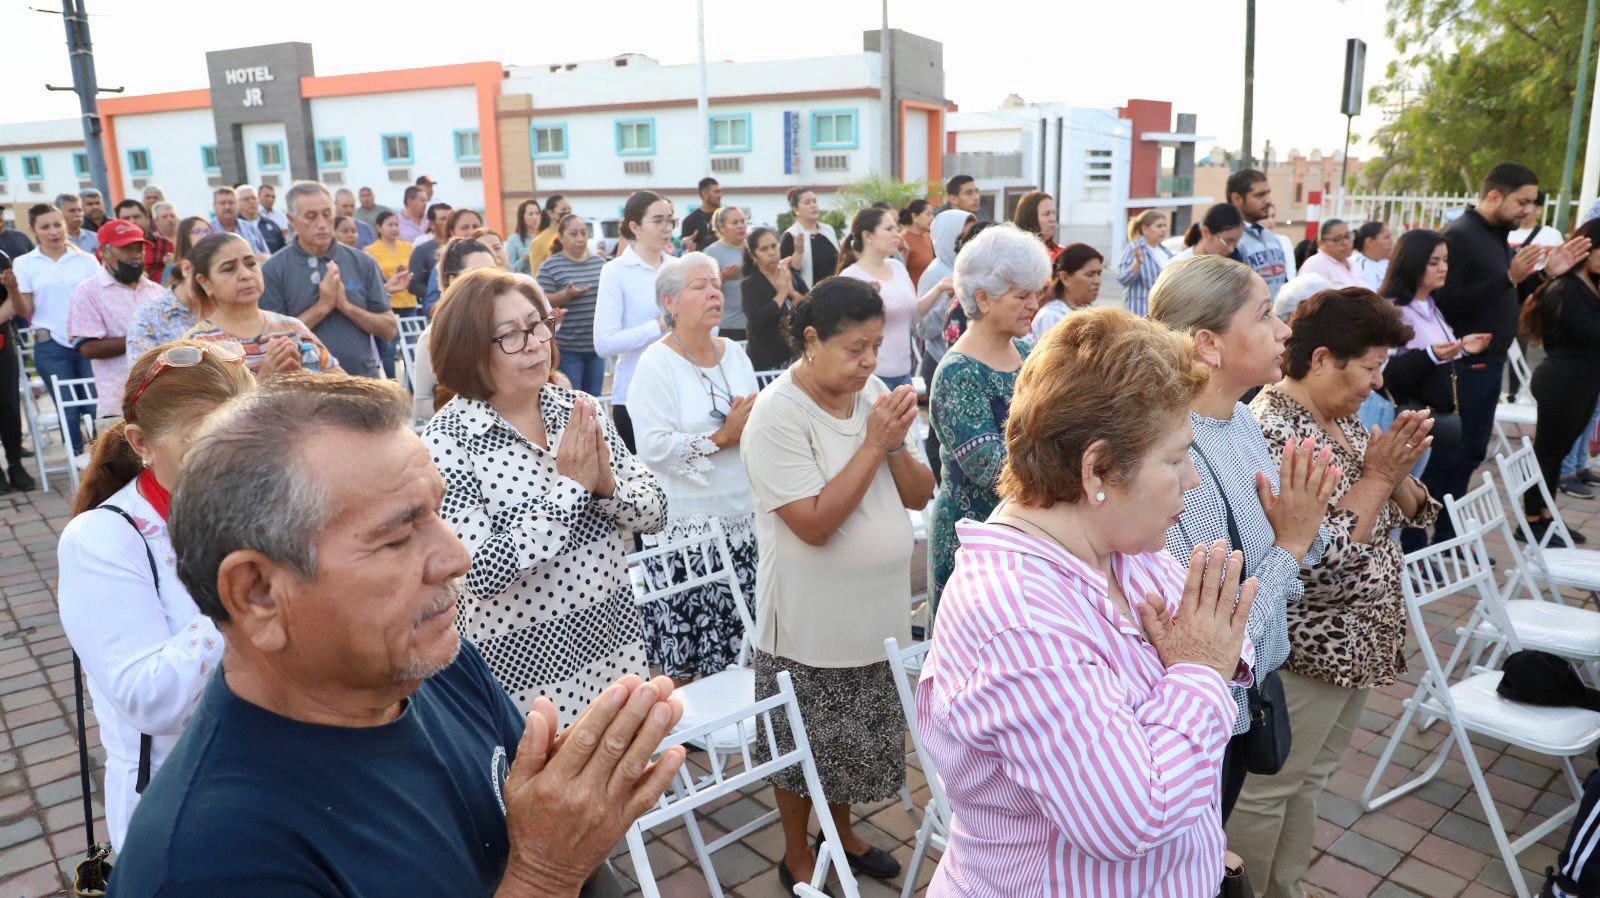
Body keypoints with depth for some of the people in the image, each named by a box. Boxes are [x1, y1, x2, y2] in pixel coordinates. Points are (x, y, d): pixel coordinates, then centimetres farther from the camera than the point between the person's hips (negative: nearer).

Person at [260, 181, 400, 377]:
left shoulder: (362, 263, 4)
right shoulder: (272, 271, -1)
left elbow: (389, 330, 2)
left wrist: (346, 306, -11)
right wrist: (322, 306, -12)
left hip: (363, 377, 2)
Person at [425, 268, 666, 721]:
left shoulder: (578, 408, -1)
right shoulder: (447, 439, -15)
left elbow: (655, 513, 1)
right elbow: (482, 574, -22)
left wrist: (606, 483, -19)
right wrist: (570, 486, -22)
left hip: (615, 646, 5)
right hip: (526, 669, -5)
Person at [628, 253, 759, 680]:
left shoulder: (735, 353, 12)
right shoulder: (657, 363, -6)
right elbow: (653, 447, -17)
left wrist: (751, 428, -6)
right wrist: (721, 439, -16)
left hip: (742, 519, 6)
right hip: (687, 525, -5)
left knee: (729, 651, 10)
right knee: (679, 662, 0)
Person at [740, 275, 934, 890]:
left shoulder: (874, 394, 0)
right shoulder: (777, 415, -19)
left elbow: (919, 495, 1)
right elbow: (815, 523, -25)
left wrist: (897, 445, -18)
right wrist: (873, 443, -25)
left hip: (874, 609, 6)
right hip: (810, 620, -6)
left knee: (857, 737, 22)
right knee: (804, 745, 13)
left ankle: (842, 831, 46)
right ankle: (797, 858, 36)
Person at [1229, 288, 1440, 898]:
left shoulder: (1343, 419, 5)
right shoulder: (1273, 431, -24)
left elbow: (1410, 511, 10)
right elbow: (1315, 560, -28)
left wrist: (1398, 470, -10)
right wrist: (1376, 475, -21)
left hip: (1358, 639, 10)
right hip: (1305, 652, -9)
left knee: (1311, 777, 21)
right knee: (1267, 788, 6)